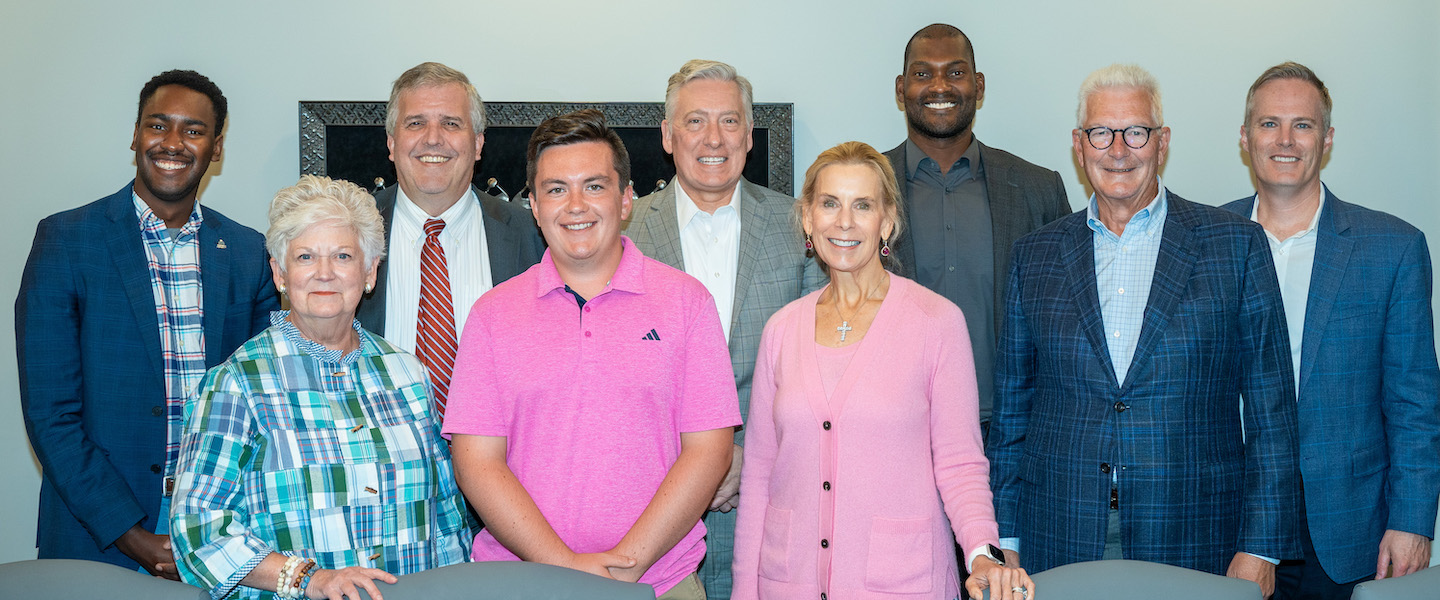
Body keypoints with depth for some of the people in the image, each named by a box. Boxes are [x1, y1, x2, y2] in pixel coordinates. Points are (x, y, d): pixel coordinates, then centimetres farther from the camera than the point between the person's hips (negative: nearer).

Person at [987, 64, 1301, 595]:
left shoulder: (1236, 245, 1)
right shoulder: (1035, 255, 7)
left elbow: (1271, 411, 0)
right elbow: (1011, 408, 9)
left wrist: (1260, 547, -5)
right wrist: (1005, 541, 5)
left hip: (1191, 546, -1)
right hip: (1058, 545, 2)